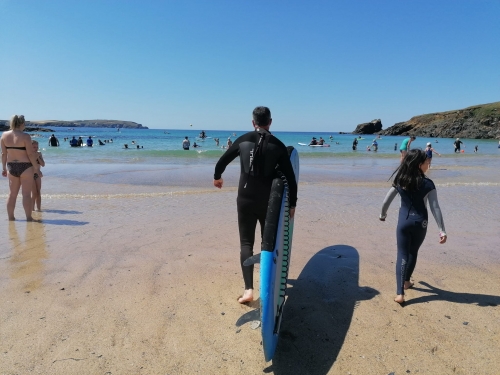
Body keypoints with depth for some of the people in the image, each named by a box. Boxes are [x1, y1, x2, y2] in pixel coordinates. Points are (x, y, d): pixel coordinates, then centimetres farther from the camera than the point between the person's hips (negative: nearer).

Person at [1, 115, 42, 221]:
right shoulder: (25, 136, -14)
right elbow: (31, 154, -14)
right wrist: (37, 168, -6)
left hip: (11, 167, 6)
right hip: (25, 167, -5)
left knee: (12, 194, 14)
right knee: (26, 194, 0)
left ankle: (10, 217, 20)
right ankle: (29, 218, 4)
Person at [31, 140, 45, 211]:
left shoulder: (39, 153, 3)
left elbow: (43, 164, -2)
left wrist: (38, 157, -14)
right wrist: (35, 157, -23)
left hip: (37, 174, 5)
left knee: (39, 193, 3)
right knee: (34, 193, -8)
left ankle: (39, 208, 8)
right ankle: (32, 209, 2)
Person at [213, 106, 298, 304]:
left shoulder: (243, 140, 1)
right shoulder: (278, 145, -2)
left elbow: (222, 161, 12)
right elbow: (290, 177, -3)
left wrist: (217, 177, 32)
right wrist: (292, 203, 8)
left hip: (245, 199, 0)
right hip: (269, 201, 0)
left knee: (246, 242, 6)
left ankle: (248, 289, -5)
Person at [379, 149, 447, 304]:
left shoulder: (400, 181, -2)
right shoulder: (428, 184, -10)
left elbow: (387, 201, 4)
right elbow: (435, 208, -11)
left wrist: (382, 215, 22)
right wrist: (442, 230, -7)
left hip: (403, 221, 1)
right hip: (420, 222, -1)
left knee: (402, 255, 2)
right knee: (413, 252, 20)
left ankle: (399, 293, -6)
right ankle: (406, 281, 40)